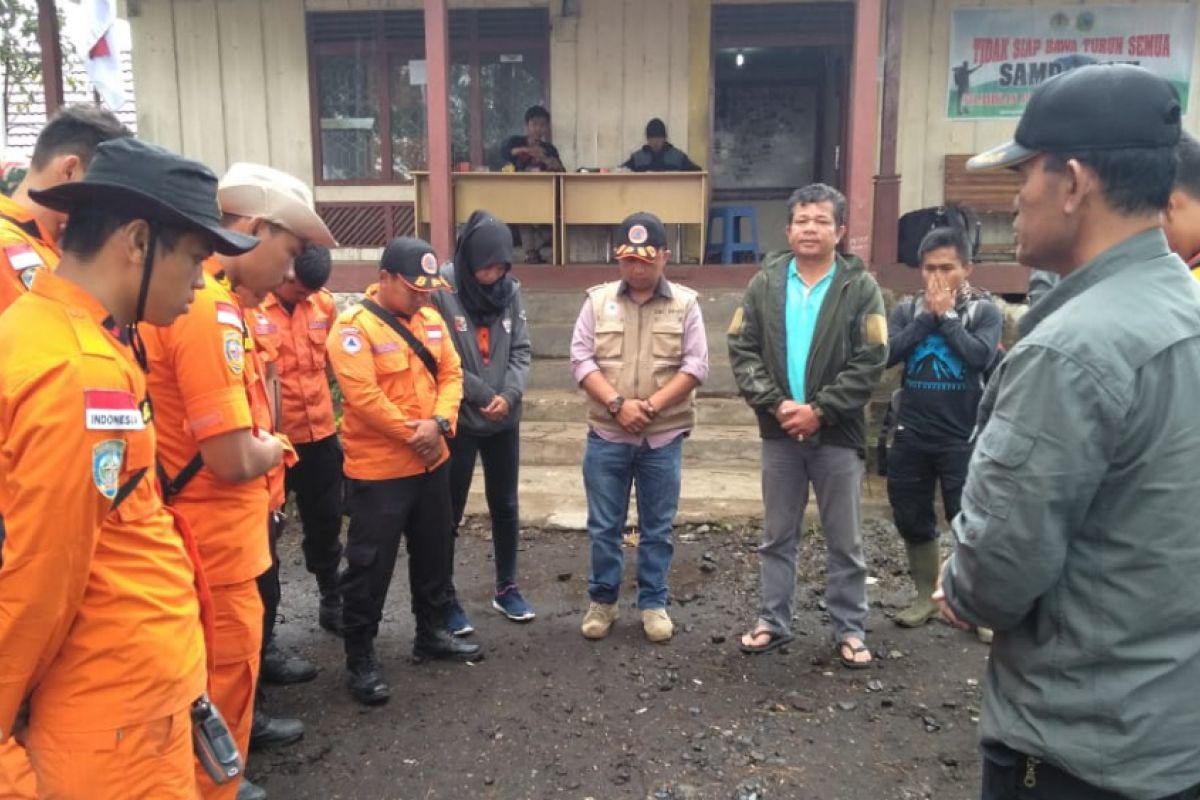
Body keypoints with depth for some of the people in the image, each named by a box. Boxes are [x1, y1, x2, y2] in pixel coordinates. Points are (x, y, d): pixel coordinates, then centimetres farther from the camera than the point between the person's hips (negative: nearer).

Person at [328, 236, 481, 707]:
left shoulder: (431, 320, 7)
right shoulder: (353, 327, -15)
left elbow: (451, 373, 4)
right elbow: (363, 396, -23)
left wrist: (439, 423, -14)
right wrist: (412, 433, -16)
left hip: (432, 463, 8)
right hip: (379, 470, -7)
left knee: (434, 553, 19)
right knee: (370, 565, 1)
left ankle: (432, 633, 37)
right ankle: (360, 659, 15)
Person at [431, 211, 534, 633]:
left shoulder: (510, 290, 0)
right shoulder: (440, 290, -16)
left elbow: (522, 350, 2)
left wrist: (509, 395, -14)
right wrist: (484, 396, -14)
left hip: (504, 421, 5)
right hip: (457, 420, -5)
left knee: (505, 506, 16)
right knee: (450, 512, 8)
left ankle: (506, 587, 33)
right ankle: (446, 598, 24)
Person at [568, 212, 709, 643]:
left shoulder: (685, 303, 1)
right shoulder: (597, 300, 3)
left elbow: (696, 365, -5)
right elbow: (581, 357, -3)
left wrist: (652, 405, -16)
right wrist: (617, 404, -15)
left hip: (664, 438, 0)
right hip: (606, 436, 1)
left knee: (657, 528, 10)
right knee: (604, 526, 10)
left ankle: (653, 604, 24)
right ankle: (602, 600, 26)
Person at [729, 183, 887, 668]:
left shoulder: (860, 287, -4)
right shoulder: (765, 283, 3)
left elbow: (870, 362, -9)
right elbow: (742, 350, -1)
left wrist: (818, 410, -16)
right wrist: (775, 403, -14)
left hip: (837, 433, -2)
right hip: (779, 431, 2)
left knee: (845, 541, 10)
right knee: (778, 537, 13)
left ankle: (849, 629, 24)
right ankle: (773, 622, 27)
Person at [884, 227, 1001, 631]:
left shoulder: (984, 311, -1)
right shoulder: (907, 310, 6)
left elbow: (981, 357, -19)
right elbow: (888, 354, -9)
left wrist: (946, 316, -12)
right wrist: (927, 316, -12)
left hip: (962, 439, -3)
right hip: (911, 436, 4)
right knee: (912, 521, 13)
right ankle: (926, 596, 30)